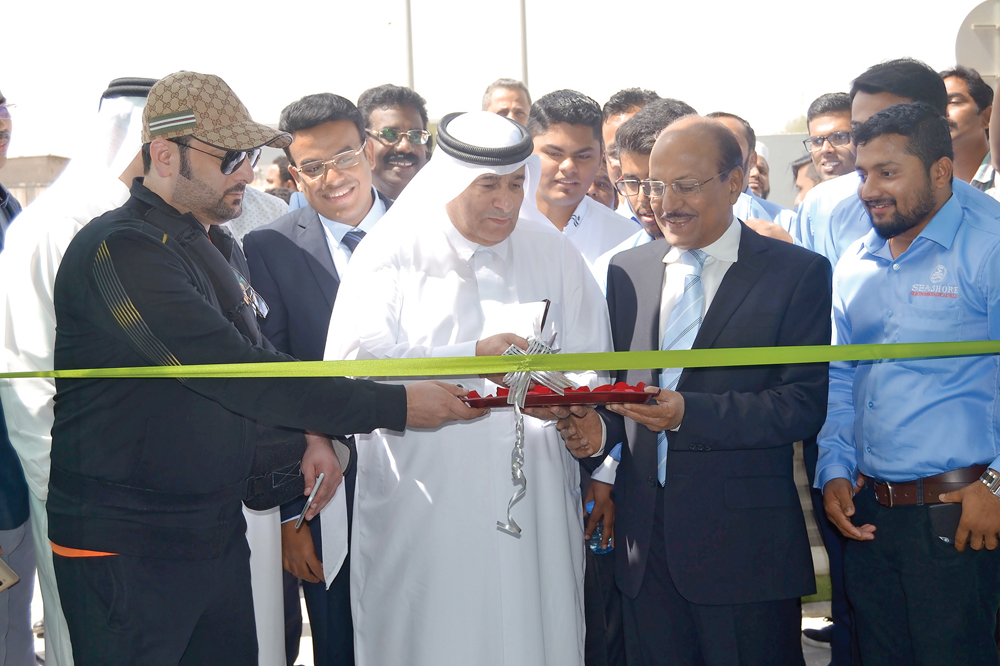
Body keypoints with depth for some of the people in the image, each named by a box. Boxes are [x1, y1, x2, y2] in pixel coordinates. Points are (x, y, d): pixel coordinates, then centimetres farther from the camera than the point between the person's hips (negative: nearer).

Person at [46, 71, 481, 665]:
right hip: (127, 550, -8)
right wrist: (397, 405, -22)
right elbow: (238, 371, -25)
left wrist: (310, 432, 2)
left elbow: (257, 354, 23)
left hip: (218, 528, 8)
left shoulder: (220, 245, 13)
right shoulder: (121, 249, -19)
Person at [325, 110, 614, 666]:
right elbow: (350, 360, -14)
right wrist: (470, 357, -23)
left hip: (529, 504, 2)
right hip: (420, 501, -2)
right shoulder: (393, 253, 0)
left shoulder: (554, 255, 10)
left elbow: (590, 367, 5)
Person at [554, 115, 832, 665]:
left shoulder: (798, 273, -4)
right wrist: (599, 425, -8)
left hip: (743, 540, -4)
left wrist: (690, 413, -22)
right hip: (645, 535, 4)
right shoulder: (627, 271, 10)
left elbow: (805, 404, -11)